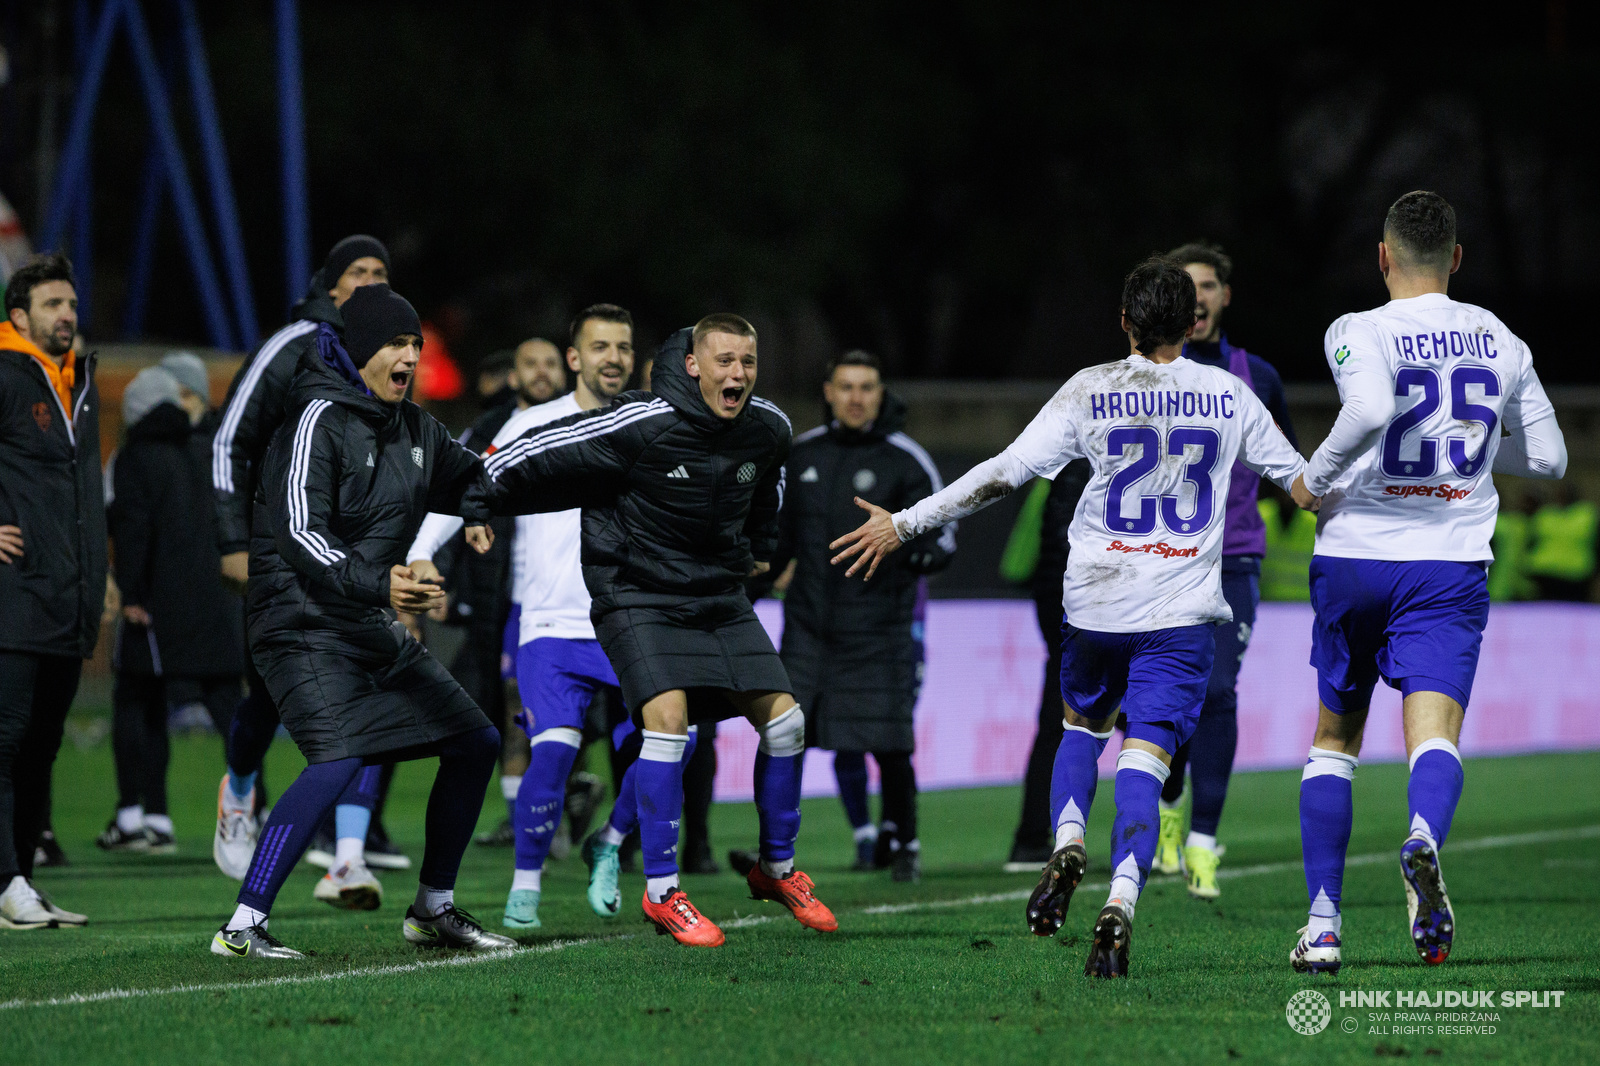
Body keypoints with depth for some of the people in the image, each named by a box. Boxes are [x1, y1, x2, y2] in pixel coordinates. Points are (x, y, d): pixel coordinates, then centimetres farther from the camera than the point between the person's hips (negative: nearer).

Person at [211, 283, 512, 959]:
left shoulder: (411, 427, 12)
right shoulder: (320, 420, -13)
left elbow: (475, 483, 29)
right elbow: (301, 531, -24)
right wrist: (378, 585, -38)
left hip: (374, 628, 9)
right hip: (305, 626, -9)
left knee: (475, 743, 9)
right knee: (339, 758, -27)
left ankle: (433, 909, 20)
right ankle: (242, 927, -25)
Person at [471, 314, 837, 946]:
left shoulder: (768, 429, -4)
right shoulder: (641, 425, -23)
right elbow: (544, 457, -12)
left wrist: (759, 551, 32)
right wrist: (476, 497, -3)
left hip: (721, 597, 6)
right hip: (638, 596, -6)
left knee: (785, 721, 0)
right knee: (668, 719, -24)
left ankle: (776, 869, 20)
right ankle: (660, 892, -13)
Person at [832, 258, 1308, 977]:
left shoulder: (1090, 392, -1)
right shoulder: (1229, 396, 3)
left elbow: (1004, 473, -5)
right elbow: (1299, 476, 14)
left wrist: (904, 525, 1)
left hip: (1095, 603, 0)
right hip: (1183, 611, 0)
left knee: (1083, 722, 26)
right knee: (1143, 758, -6)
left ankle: (1067, 846, 3)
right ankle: (1120, 903, -26)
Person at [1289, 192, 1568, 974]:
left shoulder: (1359, 333, -6)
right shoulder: (1499, 343, 9)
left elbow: (1371, 410, -27)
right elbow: (1548, 458, 15)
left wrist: (1315, 478, -12)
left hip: (1353, 558, -1)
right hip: (1449, 566, 1)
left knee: (1333, 741, 14)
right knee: (1434, 736, -12)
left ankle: (1322, 924, 11)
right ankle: (1424, 839, -46)